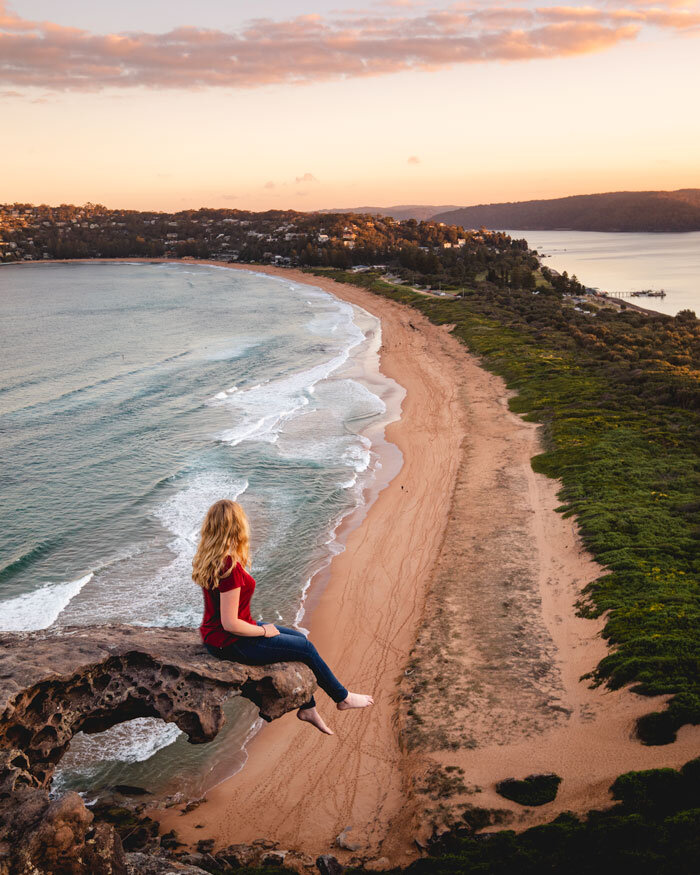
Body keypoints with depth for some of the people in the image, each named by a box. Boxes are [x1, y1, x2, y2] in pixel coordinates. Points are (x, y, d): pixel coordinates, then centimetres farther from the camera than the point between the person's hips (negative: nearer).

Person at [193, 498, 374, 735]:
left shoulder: (208, 557, -2)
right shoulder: (229, 567, -31)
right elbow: (230, 624, -27)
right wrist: (264, 631, -14)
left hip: (217, 634, 10)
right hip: (229, 643, -10)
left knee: (300, 639, 16)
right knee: (305, 648, 3)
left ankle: (307, 708, 26)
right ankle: (342, 698, 27)